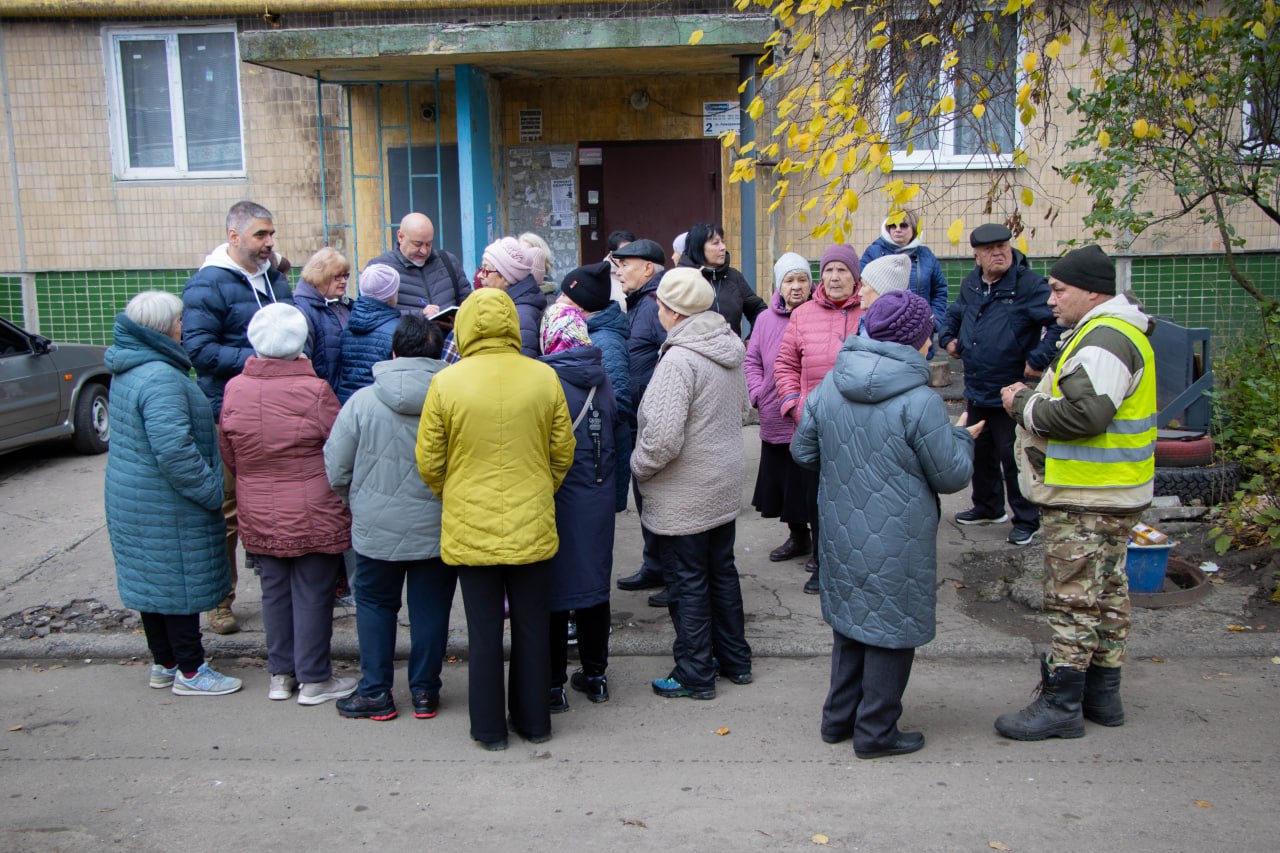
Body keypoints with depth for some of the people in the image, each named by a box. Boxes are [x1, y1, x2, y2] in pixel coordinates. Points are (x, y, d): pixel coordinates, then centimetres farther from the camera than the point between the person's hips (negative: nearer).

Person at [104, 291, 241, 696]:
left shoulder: (126, 371, 9)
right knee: (180, 583, 2)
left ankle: (164, 664, 32)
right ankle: (190, 672, 13)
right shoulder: (160, 378, -24)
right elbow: (173, 450, -30)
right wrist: (210, 490, -20)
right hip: (167, 506, -10)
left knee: (152, 582, 18)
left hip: (130, 497, 10)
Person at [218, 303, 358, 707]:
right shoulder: (314, 390, -18)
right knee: (312, 593, 6)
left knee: (275, 590, 16)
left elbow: (229, 456, 6)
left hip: (259, 516, 5)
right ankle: (314, 679, 16)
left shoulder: (235, 389, -4)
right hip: (313, 515, -4)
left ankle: (280, 675, 27)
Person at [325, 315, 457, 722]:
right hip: (437, 530, 0)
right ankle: (424, 692, 24)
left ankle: (375, 692, 23)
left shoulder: (363, 400, -11)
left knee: (374, 603, 18)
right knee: (430, 607, 14)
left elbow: (336, 470, -6)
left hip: (377, 528, 0)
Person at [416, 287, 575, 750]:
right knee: (532, 628, 15)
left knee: (484, 631, 11)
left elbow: (429, 462, -5)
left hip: (470, 529, -1)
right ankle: (535, 721, 27)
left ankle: (490, 728, 22)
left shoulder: (446, 383, -11)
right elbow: (563, 453, 1)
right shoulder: (544, 377, -7)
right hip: (533, 526, 1)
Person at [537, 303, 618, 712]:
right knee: (594, 582, 15)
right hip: (598, 500, 5)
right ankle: (594, 674, 26)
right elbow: (615, 431, 8)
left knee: (553, 587, 5)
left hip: (557, 498, -5)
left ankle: (553, 685, 12)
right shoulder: (604, 379, 0)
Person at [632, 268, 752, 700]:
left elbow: (663, 437, -29)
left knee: (689, 583, 4)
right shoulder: (730, 348, 3)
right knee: (722, 572, 20)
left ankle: (694, 675, 17)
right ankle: (735, 660, 32)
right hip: (724, 489, 9)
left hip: (684, 499, -9)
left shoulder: (679, 360, -25)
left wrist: (638, 466, -12)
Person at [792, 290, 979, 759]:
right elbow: (951, 476, -10)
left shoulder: (828, 386, -3)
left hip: (841, 534, 6)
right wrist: (962, 437, 8)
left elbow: (803, 451, 7)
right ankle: (876, 732, 21)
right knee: (891, 629, 9)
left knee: (849, 621, 20)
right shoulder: (920, 401, -19)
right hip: (897, 541, -6)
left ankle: (839, 718, 32)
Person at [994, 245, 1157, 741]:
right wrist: (1034, 397, 3)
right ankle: (1103, 695, 29)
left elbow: (1085, 412, -31)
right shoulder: (1107, 333, 16)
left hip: (1087, 501, -11)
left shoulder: (1104, 341, -20)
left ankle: (1062, 704, 6)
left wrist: (1025, 406, -17)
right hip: (1107, 495, 11)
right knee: (1106, 592, 17)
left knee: (1073, 598, -3)